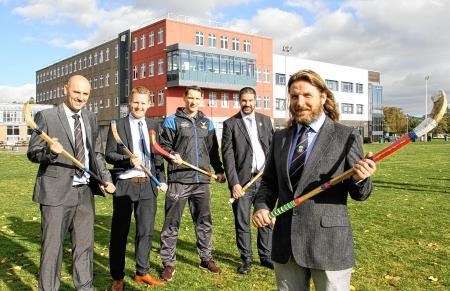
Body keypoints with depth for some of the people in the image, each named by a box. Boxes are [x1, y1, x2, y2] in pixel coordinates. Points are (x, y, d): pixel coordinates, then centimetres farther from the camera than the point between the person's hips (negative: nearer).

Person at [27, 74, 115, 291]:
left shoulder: (90, 118, 11)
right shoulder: (46, 116, -5)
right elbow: (32, 153, -6)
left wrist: (105, 179, 0)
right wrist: (50, 151, -27)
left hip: (85, 192, 5)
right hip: (56, 191, -5)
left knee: (85, 244, 14)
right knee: (52, 246, 4)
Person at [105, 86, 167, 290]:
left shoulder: (154, 126, 10)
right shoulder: (117, 125, -2)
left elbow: (158, 155, 13)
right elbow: (109, 155, -5)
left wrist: (161, 178, 5)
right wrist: (128, 160, -21)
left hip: (148, 185, 4)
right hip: (125, 185, -3)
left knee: (146, 231, 12)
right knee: (119, 233, 7)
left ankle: (142, 273, 28)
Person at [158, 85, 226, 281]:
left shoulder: (207, 123, 15)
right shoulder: (172, 121, 2)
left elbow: (213, 150, 19)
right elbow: (164, 145, 0)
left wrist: (219, 170, 14)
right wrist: (172, 155, -19)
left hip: (202, 180, 4)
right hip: (178, 180, -4)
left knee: (204, 221, 12)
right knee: (171, 223, 1)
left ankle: (206, 258, 26)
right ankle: (168, 263, 13)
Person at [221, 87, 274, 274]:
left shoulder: (265, 120, 10)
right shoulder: (230, 124, -1)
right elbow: (227, 155, -6)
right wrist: (234, 183, -12)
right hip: (242, 181, -3)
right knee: (242, 223, 6)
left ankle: (266, 256, 25)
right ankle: (246, 259, 20)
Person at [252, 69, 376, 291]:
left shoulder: (347, 137, -5)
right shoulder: (280, 138, 8)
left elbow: (359, 194, -4)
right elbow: (269, 181, 14)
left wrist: (360, 179, -25)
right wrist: (261, 206, -5)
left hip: (329, 244, -4)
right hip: (285, 243, 4)